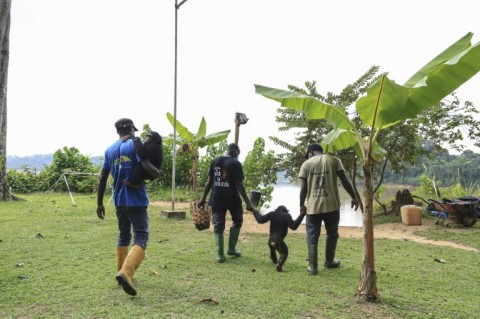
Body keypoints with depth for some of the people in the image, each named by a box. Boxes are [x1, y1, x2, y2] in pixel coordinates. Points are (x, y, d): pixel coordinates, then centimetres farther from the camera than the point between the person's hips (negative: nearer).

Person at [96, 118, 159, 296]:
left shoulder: (110, 150, 11)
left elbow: (103, 178, 9)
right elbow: (146, 167, -21)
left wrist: (100, 203, 14)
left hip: (119, 201, 6)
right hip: (136, 201, -6)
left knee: (123, 237, 20)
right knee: (141, 238, -7)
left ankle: (122, 273, 22)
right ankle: (125, 273, -26)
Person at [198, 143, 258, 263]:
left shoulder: (214, 161, 5)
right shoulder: (236, 163, -9)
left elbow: (209, 181, 6)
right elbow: (239, 185, -13)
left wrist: (203, 198, 13)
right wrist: (248, 203, -10)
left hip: (217, 198, 4)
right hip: (232, 198, -3)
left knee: (218, 225, 8)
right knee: (237, 221, 19)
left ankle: (220, 254, 5)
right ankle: (231, 249, 21)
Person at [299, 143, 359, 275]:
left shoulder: (306, 163, 6)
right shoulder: (334, 160, 6)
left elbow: (303, 187, 2)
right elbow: (344, 180, 1)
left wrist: (302, 205, 11)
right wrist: (354, 197, 8)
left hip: (313, 205, 0)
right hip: (332, 204, 0)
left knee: (312, 236, 8)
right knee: (332, 233, 18)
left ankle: (313, 266, 7)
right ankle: (329, 261, 31)